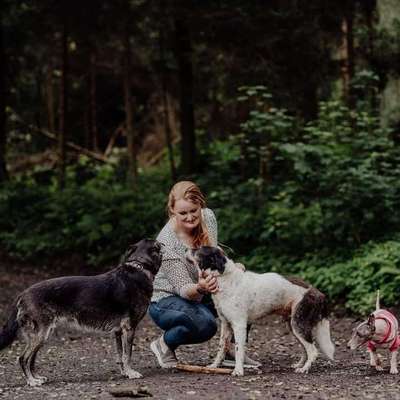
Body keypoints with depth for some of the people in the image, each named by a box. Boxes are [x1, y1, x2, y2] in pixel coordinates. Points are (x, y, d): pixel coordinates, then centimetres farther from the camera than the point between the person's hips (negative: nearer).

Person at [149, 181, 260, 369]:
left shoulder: (208, 217, -11)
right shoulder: (167, 242, -29)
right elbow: (183, 289, -27)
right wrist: (199, 288, -50)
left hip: (199, 296, 7)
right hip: (166, 301, -7)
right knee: (205, 324, -36)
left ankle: (232, 346, 0)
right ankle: (164, 344, -7)